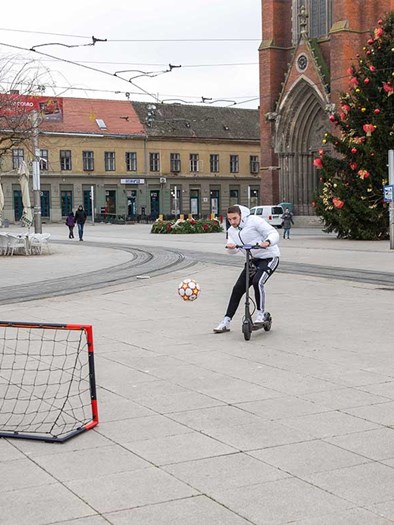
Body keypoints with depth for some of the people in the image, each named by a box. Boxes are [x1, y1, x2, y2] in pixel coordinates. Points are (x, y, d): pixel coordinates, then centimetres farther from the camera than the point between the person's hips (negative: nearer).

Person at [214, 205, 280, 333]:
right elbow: (233, 250, -4)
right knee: (237, 288, -1)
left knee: (257, 281, -30)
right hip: (253, 260, 7)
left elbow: (274, 233, -20)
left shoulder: (254, 220, -16)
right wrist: (230, 247, -29)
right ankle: (226, 322, 5)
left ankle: (261, 314, -10)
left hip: (269, 257, -7)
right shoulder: (231, 231, 6)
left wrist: (268, 242, -42)